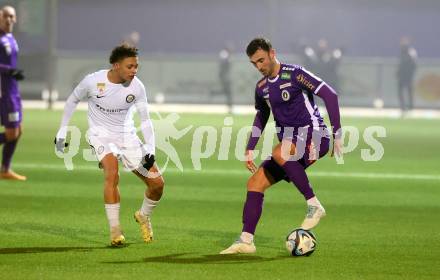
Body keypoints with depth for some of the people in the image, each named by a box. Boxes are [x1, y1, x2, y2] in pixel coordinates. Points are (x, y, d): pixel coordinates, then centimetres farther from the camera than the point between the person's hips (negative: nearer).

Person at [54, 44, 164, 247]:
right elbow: (72, 100, 1)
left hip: (127, 136, 3)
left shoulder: (137, 87, -12)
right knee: (112, 173, -31)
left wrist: (150, 148, -16)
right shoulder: (93, 81, -18)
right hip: (101, 135, -3)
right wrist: (62, 131, 2)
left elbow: (145, 119, -4)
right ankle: (115, 231, -23)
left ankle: (144, 216, 29)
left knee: (157, 183, -3)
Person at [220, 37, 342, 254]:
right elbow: (261, 118, 28)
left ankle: (314, 206, -26)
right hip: (290, 143, 8)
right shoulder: (262, 87, 12)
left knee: (279, 153, -37)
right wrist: (249, 150, 20)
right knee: (255, 183, -4)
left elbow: (330, 95, -15)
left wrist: (337, 134, -18)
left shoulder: (294, 74, -11)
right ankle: (246, 240, -3)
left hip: (313, 134, -8)